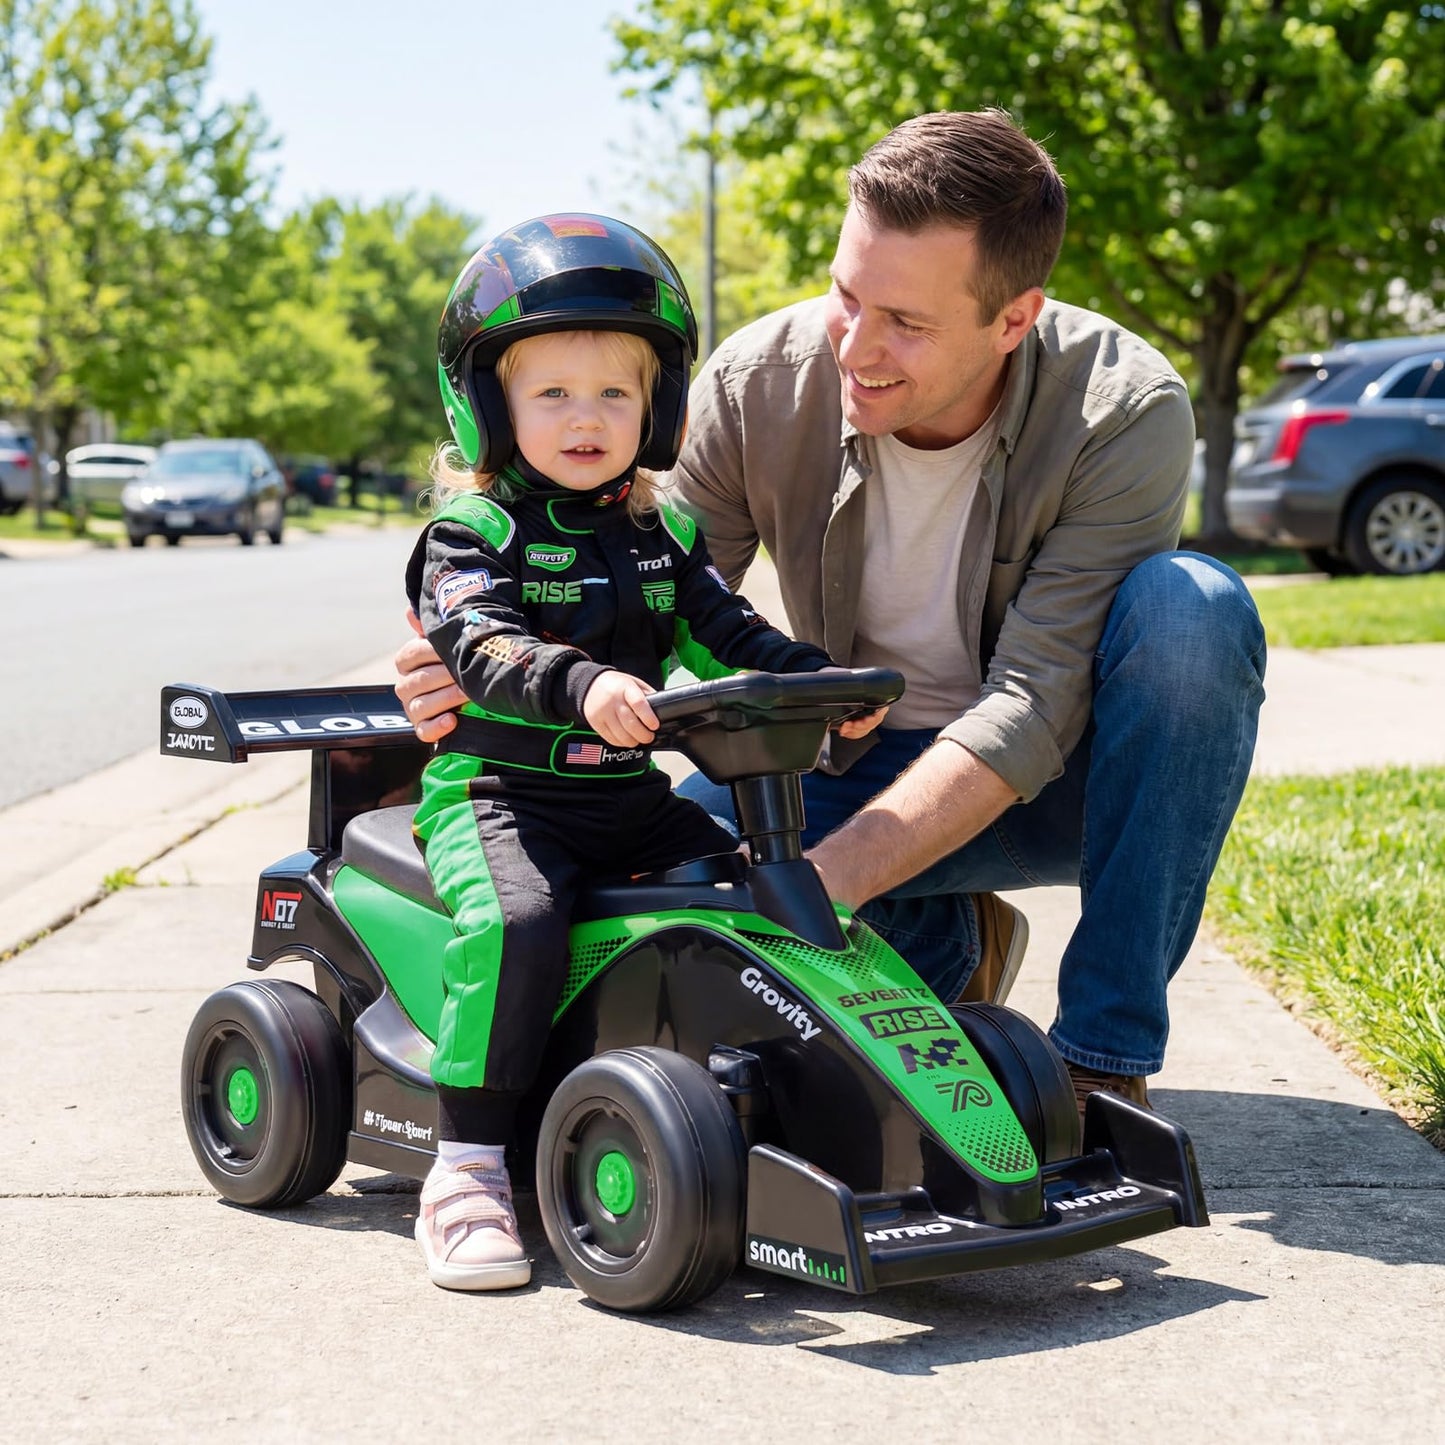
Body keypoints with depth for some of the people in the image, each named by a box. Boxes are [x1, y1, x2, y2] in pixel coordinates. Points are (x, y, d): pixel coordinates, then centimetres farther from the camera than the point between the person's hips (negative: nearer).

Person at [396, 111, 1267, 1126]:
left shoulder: (1126, 414, -25)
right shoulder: (758, 385, -16)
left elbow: (1032, 709, -30)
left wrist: (817, 881, -41)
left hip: (1068, 772, -2)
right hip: (867, 766, 2)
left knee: (1192, 606, -34)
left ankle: (1106, 1060, -24)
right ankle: (943, 942, 4)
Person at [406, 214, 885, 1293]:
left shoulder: (662, 535, 15)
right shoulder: (473, 533, -5)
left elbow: (729, 634, 12)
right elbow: (483, 648, -21)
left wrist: (822, 679, -6)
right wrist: (582, 686, -40)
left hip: (633, 799, 6)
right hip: (499, 789, -6)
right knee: (514, 921, -33)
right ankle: (469, 1166, -24)